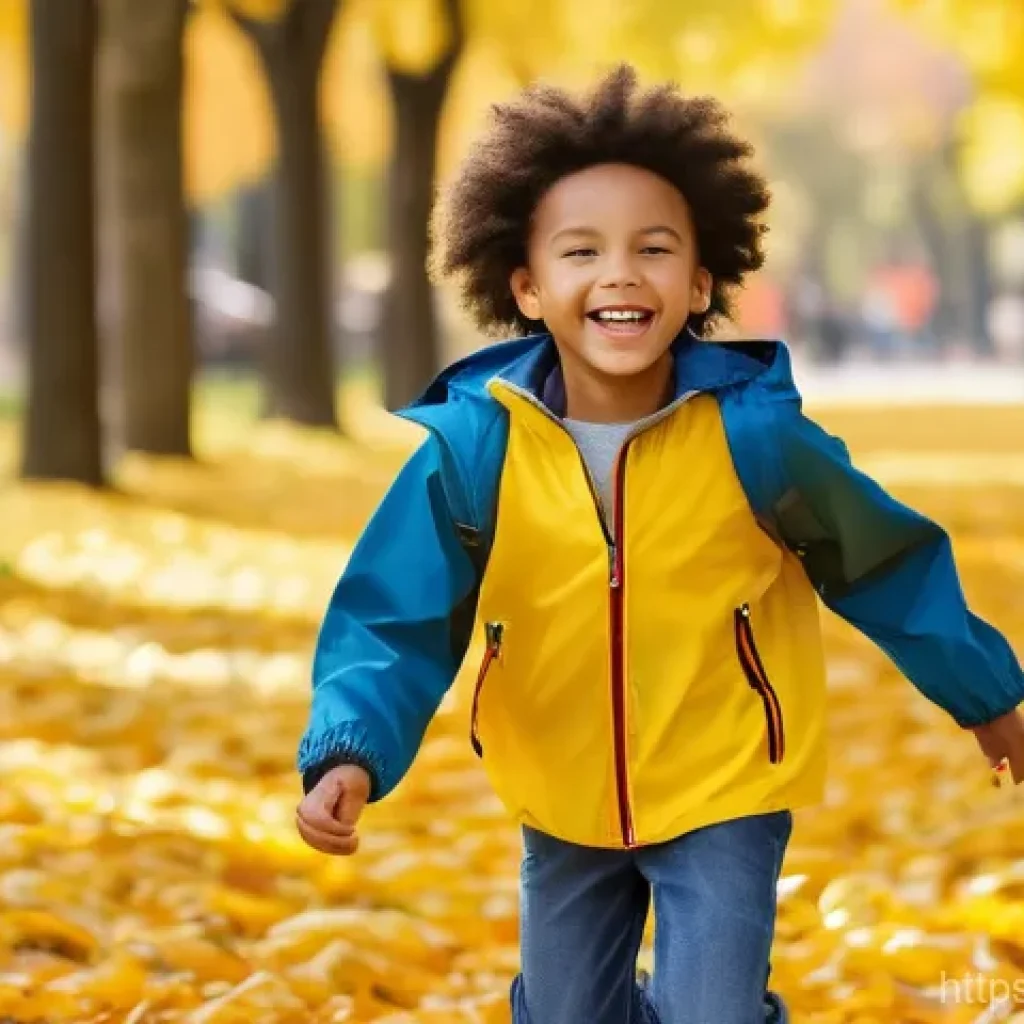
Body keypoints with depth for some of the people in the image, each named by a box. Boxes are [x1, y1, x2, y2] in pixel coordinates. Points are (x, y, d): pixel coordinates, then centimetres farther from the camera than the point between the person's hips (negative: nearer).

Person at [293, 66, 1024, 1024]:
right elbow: (395, 621, -15)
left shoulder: (753, 432, -19)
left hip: (725, 795, -2)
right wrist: (348, 754, -33)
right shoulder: (471, 447, -19)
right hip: (564, 804, 2)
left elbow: (887, 564, -4)